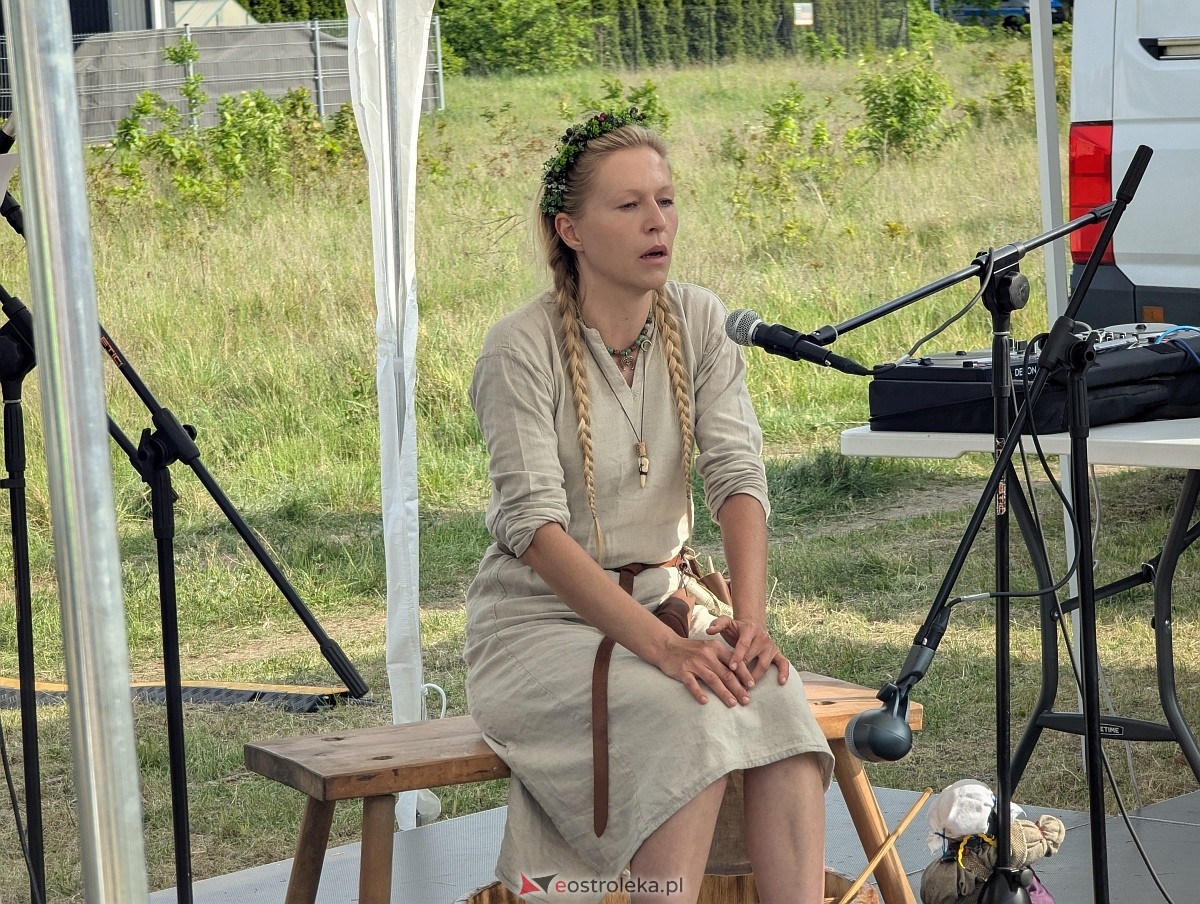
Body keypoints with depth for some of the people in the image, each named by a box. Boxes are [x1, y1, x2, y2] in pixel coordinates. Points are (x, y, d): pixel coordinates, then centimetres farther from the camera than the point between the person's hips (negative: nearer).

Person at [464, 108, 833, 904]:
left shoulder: (700, 321, 3)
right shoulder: (523, 347, -13)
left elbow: (739, 474, -8)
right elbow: (536, 526, -22)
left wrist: (751, 618, -25)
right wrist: (662, 648, -32)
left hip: (663, 599, 5)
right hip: (541, 623, -4)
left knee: (777, 697, -26)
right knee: (693, 714, -32)